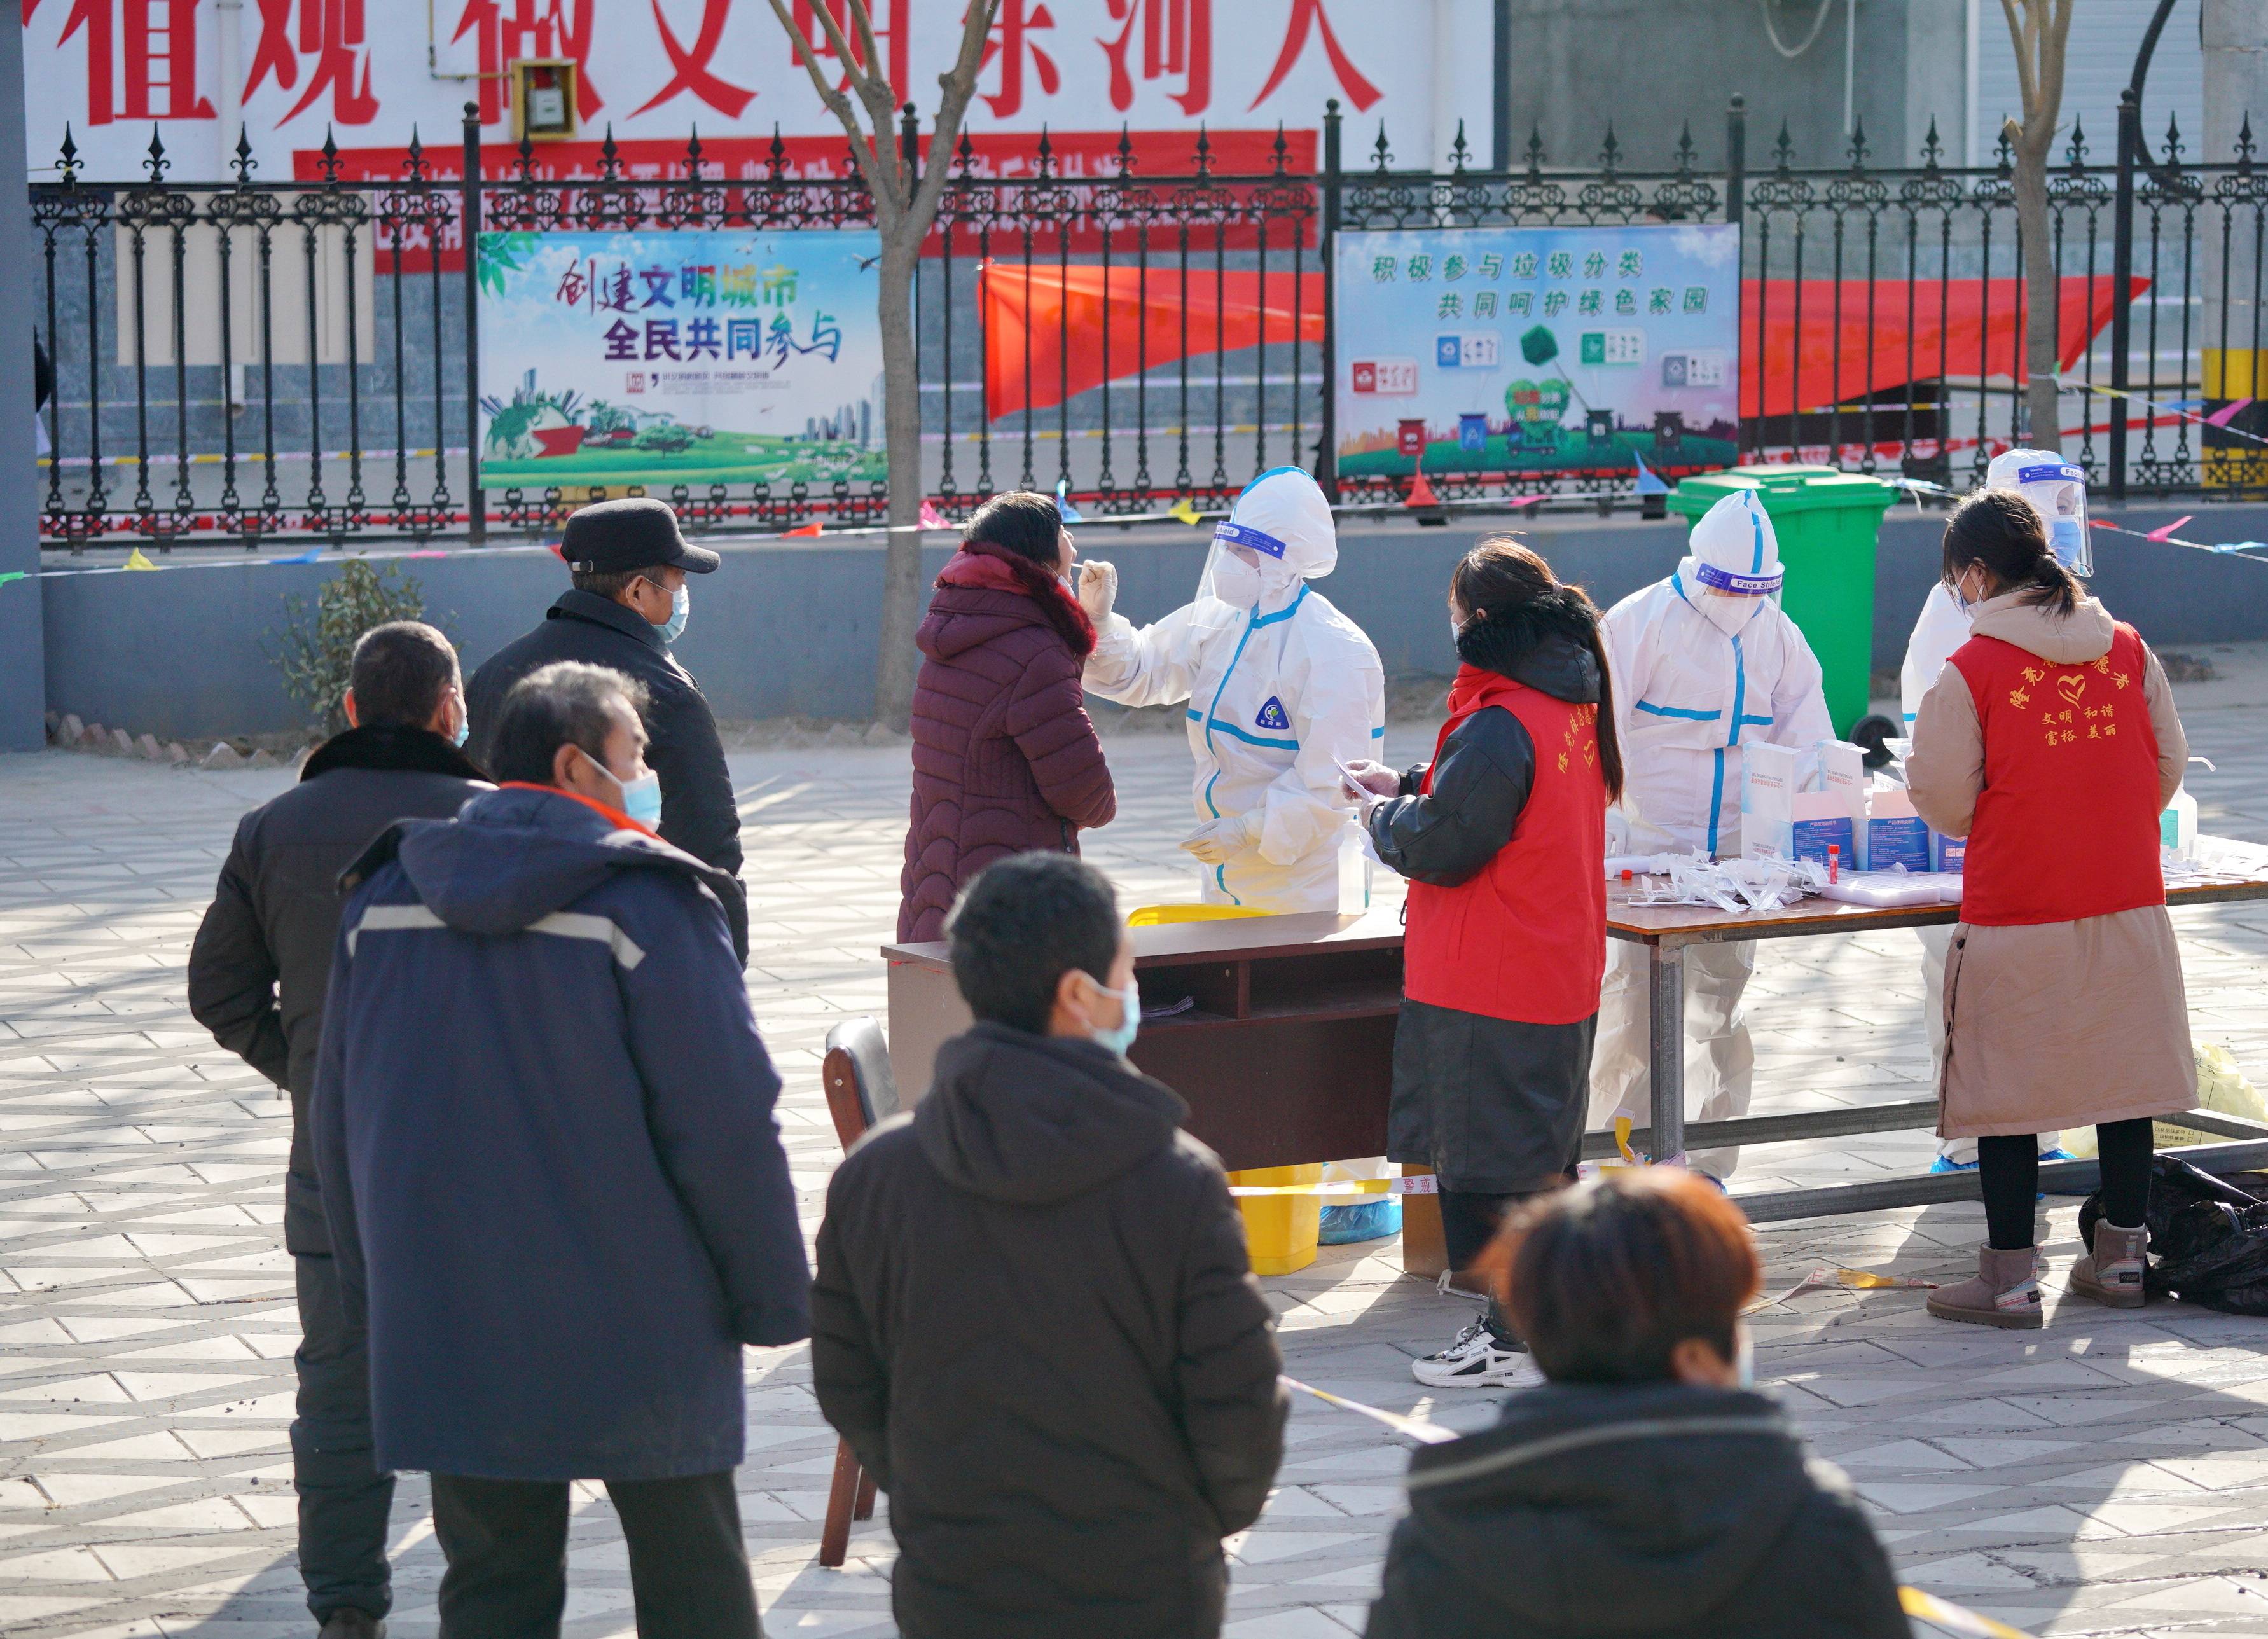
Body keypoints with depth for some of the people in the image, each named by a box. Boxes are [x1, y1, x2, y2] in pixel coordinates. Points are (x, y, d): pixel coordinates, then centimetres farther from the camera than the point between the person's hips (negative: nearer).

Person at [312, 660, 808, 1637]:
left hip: (448, 1329, 5)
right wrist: (774, 1297, -3)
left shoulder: (383, 897, 5)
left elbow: (339, 1117, 12)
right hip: (637, 1325, -4)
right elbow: (727, 1125, -14)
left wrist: (380, 1284, 22)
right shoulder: (647, 903, -12)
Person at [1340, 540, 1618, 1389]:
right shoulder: (1573, 705, 6)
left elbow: (1439, 846, -19)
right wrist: (1406, 787, 15)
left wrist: (1381, 814, 0)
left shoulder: (1500, 726, -23)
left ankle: (1514, 1334, 4)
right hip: (1561, 975, 9)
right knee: (1541, 1159, 18)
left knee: (1490, 1161, 0)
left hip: (1490, 991, -9)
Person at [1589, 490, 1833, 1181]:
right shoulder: (1641, 623, -4)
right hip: (1646, 852, -4)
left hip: (1737, 857, 4)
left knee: (1722, 1011, 6)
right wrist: (1604, 813, -17)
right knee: (1632, 1005, -5)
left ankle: (1707, 1169, 15)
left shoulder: (1778, 637, 10)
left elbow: (1808, 745, 13)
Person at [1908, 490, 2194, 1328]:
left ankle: (2009, 1278, 8)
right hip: (2129, 905, 5)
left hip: (2016, 919, -4)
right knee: (2124, 1077, 14)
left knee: (2006, 1094, 4)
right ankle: (2120, 1258, 22)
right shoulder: (2129, 651, 2)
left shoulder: (1969, 673, -11)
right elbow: (2169, 766, 10)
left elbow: (1945, 805, -6)